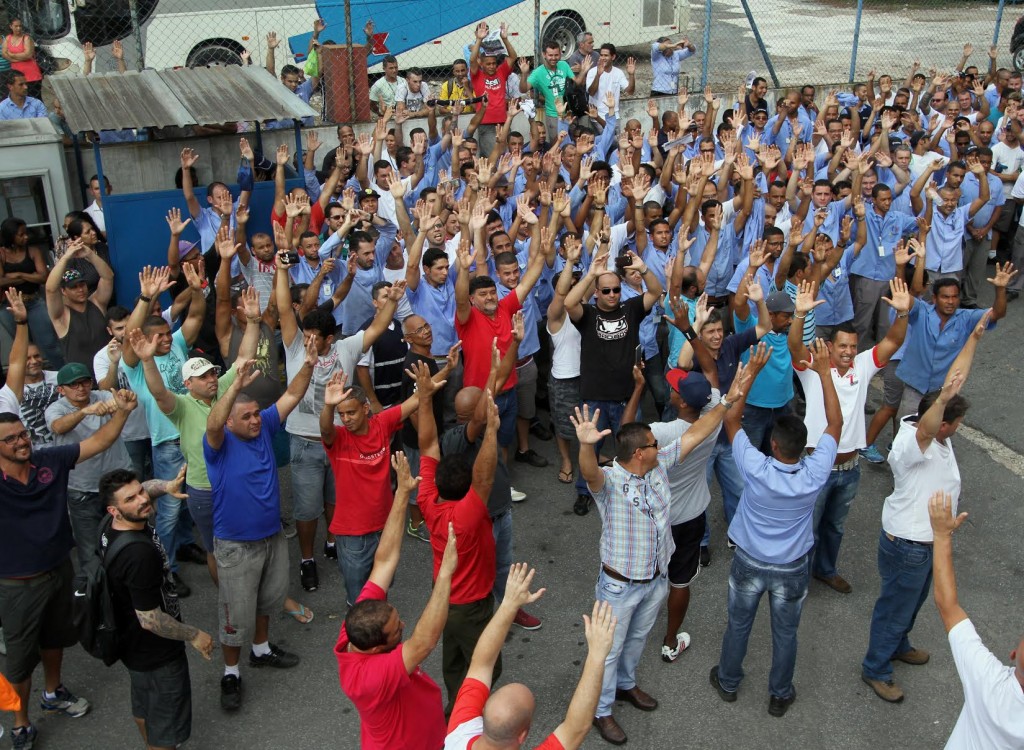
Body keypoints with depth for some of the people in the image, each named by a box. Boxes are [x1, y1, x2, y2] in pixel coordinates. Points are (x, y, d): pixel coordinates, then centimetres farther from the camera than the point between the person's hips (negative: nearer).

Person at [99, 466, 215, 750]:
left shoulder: (112, 527, -11)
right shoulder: (140, 553, -38)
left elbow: (143, 489, 13)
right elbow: (151, 620, -32)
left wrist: (165, 486, -5)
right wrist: (194, 635, -17)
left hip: (133, 644, 9)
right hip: (156, 652, -9)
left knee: (143, 705, 32)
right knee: (166, 726, 12)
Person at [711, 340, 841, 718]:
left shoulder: (756, 470, -31)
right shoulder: (815, 474, -27)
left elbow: (731, 420, -19)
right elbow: (835, 423, -15)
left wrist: (751, 371, -19)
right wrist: (824, 371, -13)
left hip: (749, 563, -1)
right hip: (792, 569, 1)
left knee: (738, 625, 23)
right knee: (785, 633, 22)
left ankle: (728, 682, 44)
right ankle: (780, 695, 42)